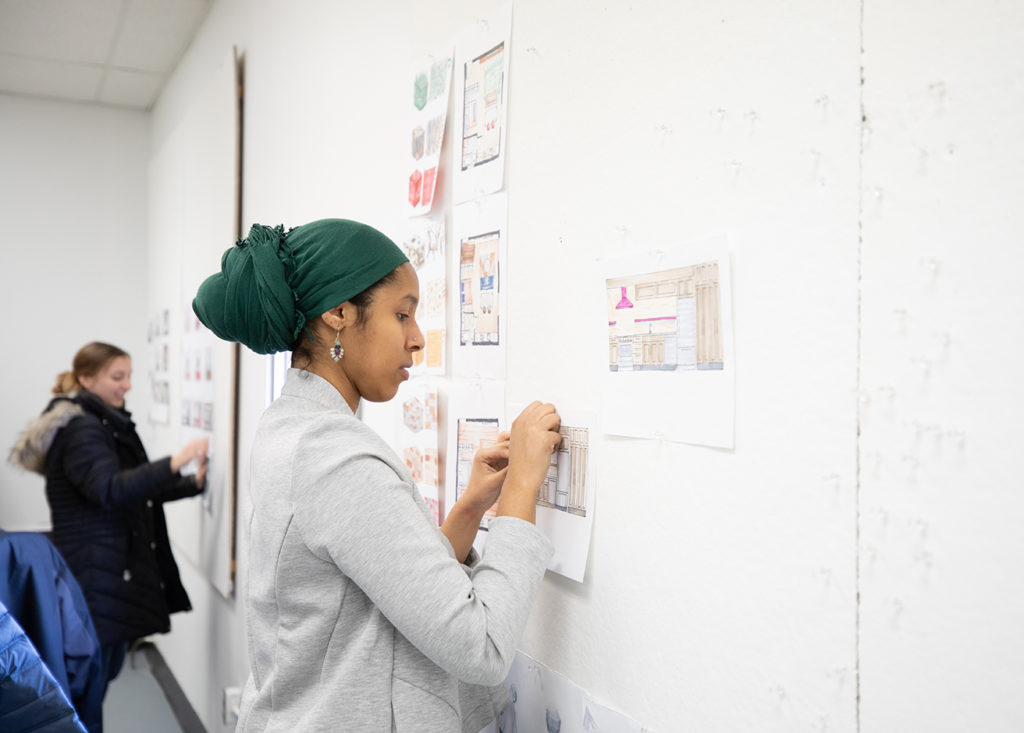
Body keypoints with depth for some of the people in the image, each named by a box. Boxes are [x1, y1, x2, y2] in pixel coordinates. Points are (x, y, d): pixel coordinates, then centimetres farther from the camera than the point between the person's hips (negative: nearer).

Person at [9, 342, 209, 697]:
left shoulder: (104, 424, 18)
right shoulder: (80, 429, -14)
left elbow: (137, 488, 21)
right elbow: (110, 490, -27)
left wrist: (193, 483, 7)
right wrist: (175, 462, -34)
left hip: (112, 574, 10)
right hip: (94, 577, -10)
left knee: (104, 670, 15)